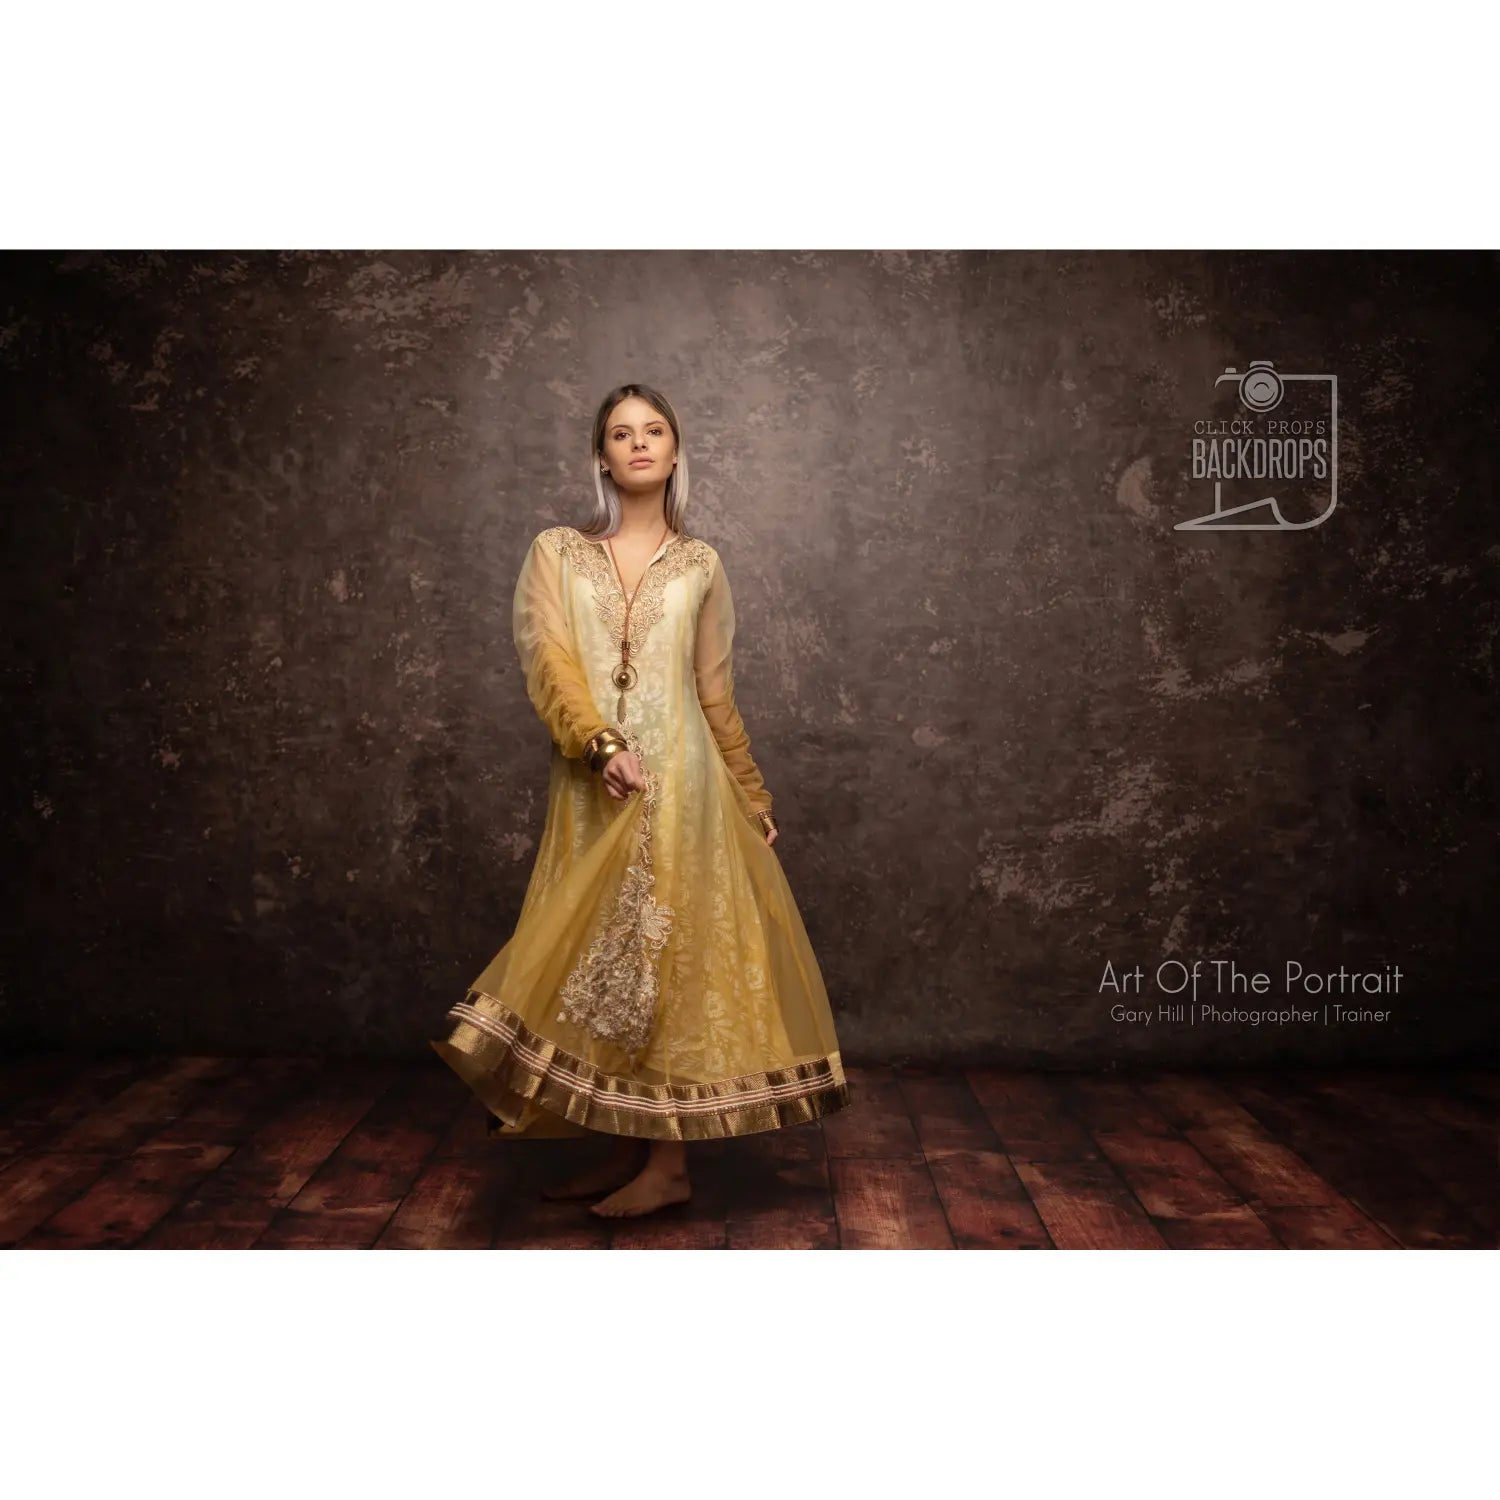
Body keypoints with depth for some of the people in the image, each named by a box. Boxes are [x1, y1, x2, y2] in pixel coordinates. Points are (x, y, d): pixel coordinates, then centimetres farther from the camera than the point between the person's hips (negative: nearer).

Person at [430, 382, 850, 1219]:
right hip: (589, 786, 2)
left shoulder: (701, 564, 9)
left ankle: (668, 1165, 7)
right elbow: (549, 662, -7)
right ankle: (628, 1150, 19)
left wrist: (754, 801, 12)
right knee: (602, 960, 6)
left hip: (675, 779, -1)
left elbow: (718, 694, 12)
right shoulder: (558, 552, 8)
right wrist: (601, 742, -24)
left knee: (663, 955, -2)